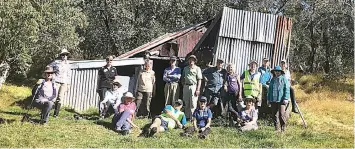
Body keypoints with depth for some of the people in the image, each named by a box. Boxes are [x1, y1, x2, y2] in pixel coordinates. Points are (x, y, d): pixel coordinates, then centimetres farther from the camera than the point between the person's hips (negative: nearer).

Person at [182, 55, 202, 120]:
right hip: (186, 86, 5)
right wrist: (183, 84, 9)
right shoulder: (185, 68, 16)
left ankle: (192, 117, -4)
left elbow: (199, 80, -4)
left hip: (193, 86, -5)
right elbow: (183, 78, 23)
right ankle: (187, 116, 18)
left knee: (193, 103, -6)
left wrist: (198, 89, -11)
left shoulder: (197, 68, 1)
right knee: (186, 103, 10)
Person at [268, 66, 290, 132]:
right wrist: (269, 98, 19)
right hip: (273, 100, 6)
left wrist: (286, 98, -14)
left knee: (282, 114, -9)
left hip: (281, 100, -5)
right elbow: (270, 90, 24)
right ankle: (277, 128, 13)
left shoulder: (284, 79, 1)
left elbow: (287, 89, -6)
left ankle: (283, 128, 4)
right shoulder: (273, 79, 18)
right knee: (274, 115, 6)